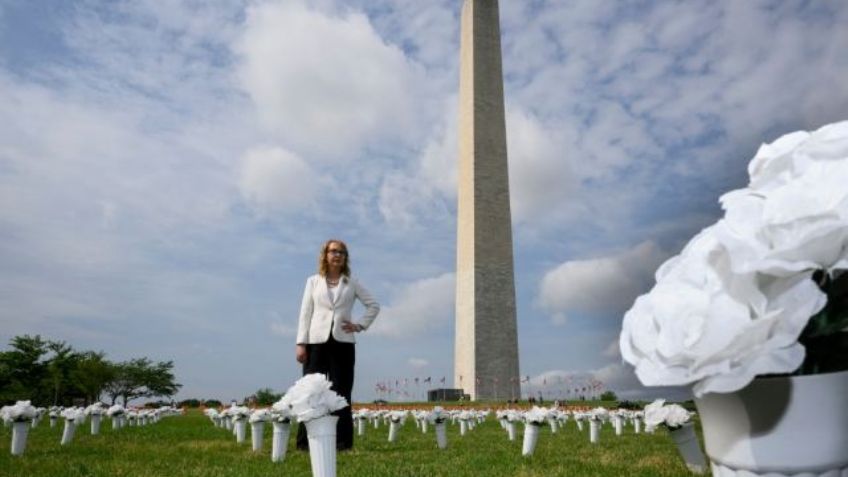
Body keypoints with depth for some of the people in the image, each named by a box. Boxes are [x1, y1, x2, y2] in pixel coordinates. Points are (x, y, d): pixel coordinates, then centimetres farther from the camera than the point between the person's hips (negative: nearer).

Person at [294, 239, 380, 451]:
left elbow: (374, 305, 13)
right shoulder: (313, 281, 11)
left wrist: (360, 325, 1)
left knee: (341, 393, 2)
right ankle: (306, 441, 6)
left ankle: (342, 441, 8)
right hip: (317, 341, 0)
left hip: (343, 342, 0)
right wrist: (301, 343, -2)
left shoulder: (352, 283, 10)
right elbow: (305, 313, 5)